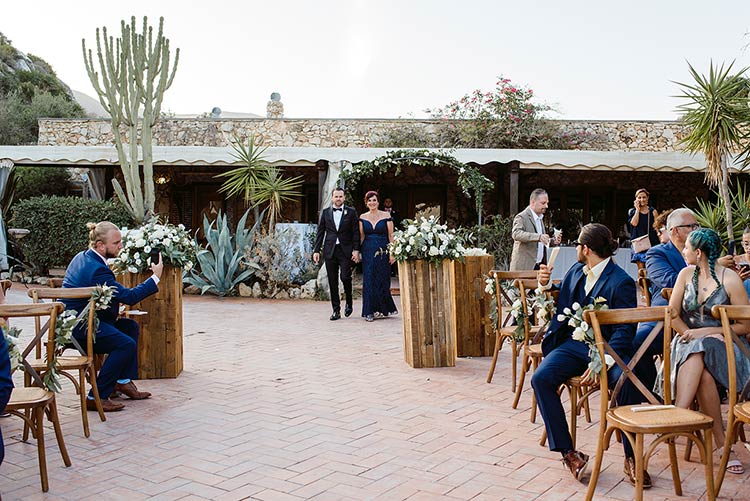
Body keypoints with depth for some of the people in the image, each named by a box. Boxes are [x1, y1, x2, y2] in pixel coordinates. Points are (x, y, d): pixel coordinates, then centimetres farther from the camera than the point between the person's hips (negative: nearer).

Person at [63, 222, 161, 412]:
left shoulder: (82, 257, 8)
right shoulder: (96, 269, -24)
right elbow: (129, 296, -22)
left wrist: (113, 310, 6)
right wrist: (156, 277, -14)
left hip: (72, 320, 11)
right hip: (75, 328, -11)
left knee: (130, 327, 13)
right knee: (127, 344, -19)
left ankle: (124, 381, 18)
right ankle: (97, 397, -11)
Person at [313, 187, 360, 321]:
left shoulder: (351, 212, 5)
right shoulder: (325, 212, 10)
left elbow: (356, 232, 2)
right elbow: (320, 232, 10)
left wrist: (356, 250, -6)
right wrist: (316, 250, 3)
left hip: (345, 250, -2)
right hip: (330, 250, 2)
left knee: (345, 277, -10)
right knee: (332, 281, 3)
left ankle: (349, 303, 17)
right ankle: (336, 310, 10)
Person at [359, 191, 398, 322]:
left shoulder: (386, 216, 1)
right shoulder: (362, 218, 7)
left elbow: (391, 235, -1)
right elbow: (361, 236, 8)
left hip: (383, 251, -1)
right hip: (368, 252, 1)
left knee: (382, 280, 3)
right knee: (369, 280, -2)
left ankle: (383, 309, 20)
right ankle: (369, 312, 1)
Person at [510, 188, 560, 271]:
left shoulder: (540, 218, 19)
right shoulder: (521, 217, -8)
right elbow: (516, 234, -27)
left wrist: (553, 241, 7)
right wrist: (538, 237, -39)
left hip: (540, 266, 8)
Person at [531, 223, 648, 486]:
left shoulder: (621, 282, -10)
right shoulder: (576, 271, 11)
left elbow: (625, 330, -15)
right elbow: (558, 305, 26)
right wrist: (545, 285, 5)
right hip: (573, 344, 5)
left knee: (627, 382, -35)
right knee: (541, 378, -22)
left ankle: (631, 458, -16)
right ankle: (568, 452, -14)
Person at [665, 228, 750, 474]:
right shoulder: (686, 274, 7)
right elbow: (672, 315, 6)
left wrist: (705, 333, -14)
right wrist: (690, 335, -11)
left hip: (723, 345, -3)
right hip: (689, 341, 3)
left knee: (698, 356, -36)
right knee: (701, 370, -31)